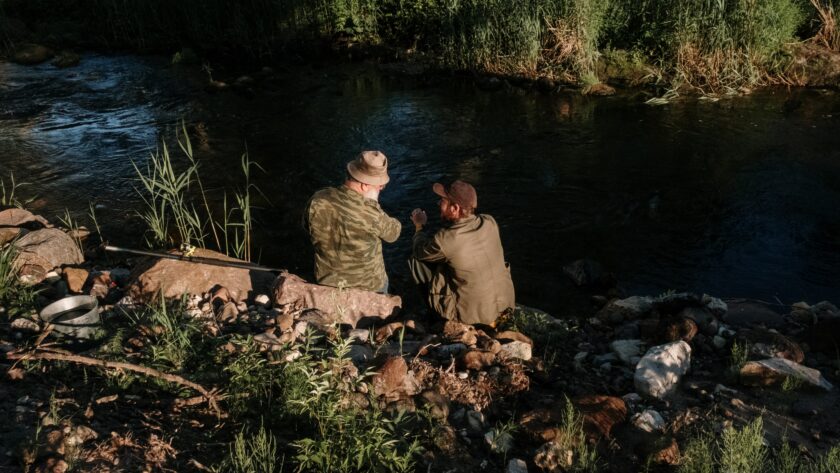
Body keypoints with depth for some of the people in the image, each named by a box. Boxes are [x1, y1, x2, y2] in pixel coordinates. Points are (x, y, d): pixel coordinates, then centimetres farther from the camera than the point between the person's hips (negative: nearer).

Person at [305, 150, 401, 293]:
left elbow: (308, 226, 1)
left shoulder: (317, 201, -21)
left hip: (326, 281, 4)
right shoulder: (370, 214, -36)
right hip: (367, 287, -3)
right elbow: (393, 233, -14)